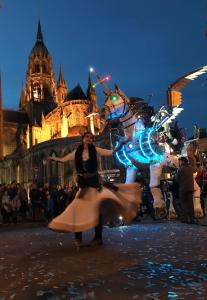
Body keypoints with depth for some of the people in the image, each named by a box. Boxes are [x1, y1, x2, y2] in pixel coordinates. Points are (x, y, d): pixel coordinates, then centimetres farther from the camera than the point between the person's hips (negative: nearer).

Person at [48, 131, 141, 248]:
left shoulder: (95, 150, -1)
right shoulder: (77, 152, 6)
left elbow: (110, 153, -7)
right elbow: (63, 159, 17)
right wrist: (51, 158, 23)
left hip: (94, 181, -2)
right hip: (83, 183, 3)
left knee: (97, 208, -2)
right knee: (78, 208, 1)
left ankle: (98, 237, 9)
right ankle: (78, 237, 13)